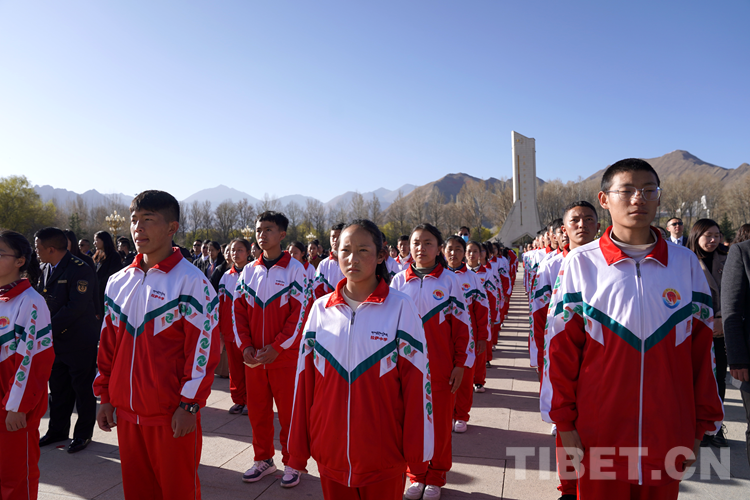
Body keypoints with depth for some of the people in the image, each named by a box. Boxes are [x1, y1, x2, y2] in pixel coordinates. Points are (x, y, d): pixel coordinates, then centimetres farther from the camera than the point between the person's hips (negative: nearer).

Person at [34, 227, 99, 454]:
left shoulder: (81, 270, -17)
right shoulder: (46, 269, 9)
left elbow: (76, 307, -23)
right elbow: (41, 299, 14)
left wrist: (50, 327, -18)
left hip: (79, 343, -8)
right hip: (55, 341, 8)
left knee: (83, 388, 6)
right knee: (57, 388, 18)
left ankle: (83, 433, 20)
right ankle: (57, 430, 34)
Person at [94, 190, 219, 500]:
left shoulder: (191, 281, -13)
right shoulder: (119, 282, 8)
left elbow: (203, 347, -14)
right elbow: (108, 344, 14)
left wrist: (190, 405, -15)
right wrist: (106, 396, 12)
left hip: (172, 415, -6)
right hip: (126, 411, 6)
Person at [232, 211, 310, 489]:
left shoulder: (295, 269, -7)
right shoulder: (249, 271, 7)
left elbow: (301, 312, -11)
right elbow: (238, 309, 8)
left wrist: (277, 347, -15)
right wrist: (245, 346, -4)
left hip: (285, 355, -4)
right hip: (253, 357, 4)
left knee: (288, 412, 5)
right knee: (257, 410, 14)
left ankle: (291, 463, 23)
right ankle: (263, 459, 32)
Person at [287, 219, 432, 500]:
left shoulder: (401, 307, -9)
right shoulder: (321, 308, 0)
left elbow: (416, 380, -8)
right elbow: (305, 379, 4)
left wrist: (417, 446, -6)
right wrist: (298, 447, 6)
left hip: (384, 454, -2)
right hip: (330, 451, 3)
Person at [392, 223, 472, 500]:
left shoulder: (449, 280, -3)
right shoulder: (399, 281, 3)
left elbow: (461, 324, -1)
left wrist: (460, 364, -2)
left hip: (441, 368, -1)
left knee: (440, 423, 9)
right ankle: (416, 476, 30)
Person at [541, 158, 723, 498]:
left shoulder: (686, 263, 1)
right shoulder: (580, 263, -5)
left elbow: (701, 349, 6)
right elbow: (560, 348, -4)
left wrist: (701, 426, 8)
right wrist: (564, 422, -3)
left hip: (668, 438, 2)